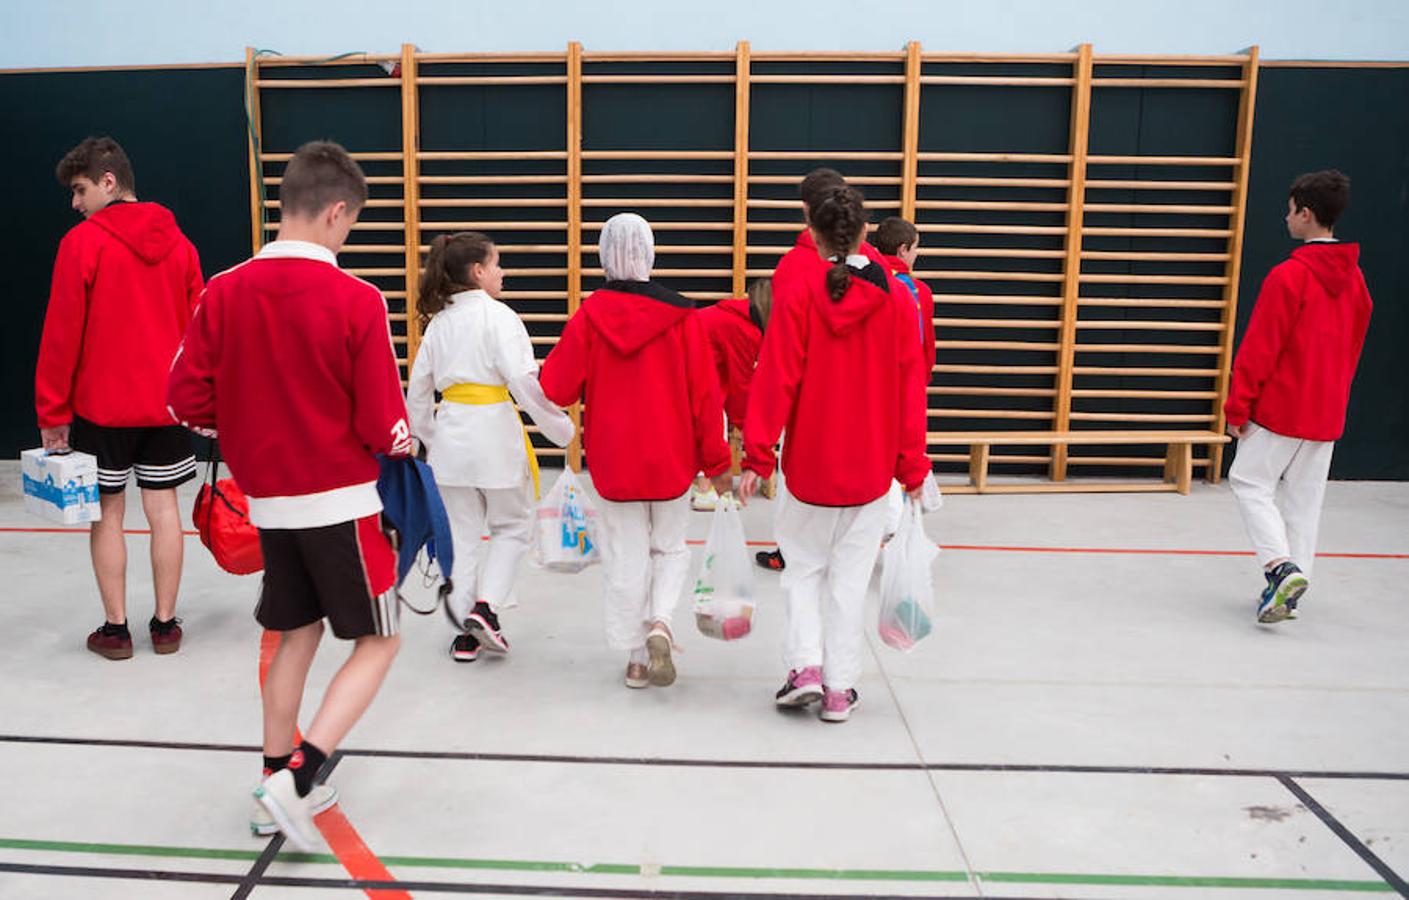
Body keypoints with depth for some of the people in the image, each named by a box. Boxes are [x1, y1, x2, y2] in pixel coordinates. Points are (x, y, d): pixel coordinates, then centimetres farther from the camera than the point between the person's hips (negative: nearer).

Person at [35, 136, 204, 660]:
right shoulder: (178, 242, 4)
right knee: (163, 507, 8)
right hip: (167, 402, 4)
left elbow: (62, 334, -9)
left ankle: (115, 629, 13)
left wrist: (53, 413, -2)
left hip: (103, 405, -4)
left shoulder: (83, 242, -10)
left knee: (107, 510, 7)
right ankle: (165, 624, 15)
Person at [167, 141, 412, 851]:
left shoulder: (222, 293, -2)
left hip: (268, 500, 6)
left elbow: (187, 401, 0)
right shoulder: (356, 300, -16)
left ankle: (277, 778, 30)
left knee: (297, 635, 21)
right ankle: (297, 780, -1)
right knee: (379, 640, 9)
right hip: (339, 502, -5)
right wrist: (406, 443, 6)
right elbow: (384, 427, -16)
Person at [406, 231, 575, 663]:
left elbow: (419, 387, 14)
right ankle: (485, 606, -2)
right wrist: (560, 427, -10)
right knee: (512, 526, 14)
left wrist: (427, 435, 26)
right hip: (494, 432, -5)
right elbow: (523, 380, -17)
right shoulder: (498, 316, -9)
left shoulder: (439, 321, 10)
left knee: (461, 534, 13)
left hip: (451, 435, 5)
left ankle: (466, 633, 16)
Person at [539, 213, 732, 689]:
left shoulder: (589, 314, -8)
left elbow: (557, 389, -6)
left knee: (627, 558, 12)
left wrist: (546, 367, 17)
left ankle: (637, 658, 16)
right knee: (670, 547, 19)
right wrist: (715, 461, 2)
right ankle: (660, 621, -5)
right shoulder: (679, 315, -8)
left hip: (613, 459, 0)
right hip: (671, 459, 0)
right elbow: (705, 393, -6)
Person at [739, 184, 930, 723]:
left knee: (804, 566, 17)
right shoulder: (897, 299, -3)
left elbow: (776, 380, -11)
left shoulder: (798, 295, -9)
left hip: (809, 463, -1)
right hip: (871, 467, 2)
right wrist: (913, 467, 6)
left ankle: (805, 666, 6)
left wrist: (756, 457, -6)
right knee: (850, 577, 11)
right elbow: (911, 388, 0)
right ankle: (839, 689, 16)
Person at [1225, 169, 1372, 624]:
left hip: (1280, 407, -7)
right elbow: (1353, 346, 16)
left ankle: (1281, 566, -13)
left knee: (1250, 482, 3)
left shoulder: (1289, 275, -16)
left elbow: (1259, 348, -16)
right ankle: (1288, 583, 16)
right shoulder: (1354, 277, 8)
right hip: (1328, 414, 7)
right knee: (1304, 497, 12)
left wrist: (1237, 407, -10)